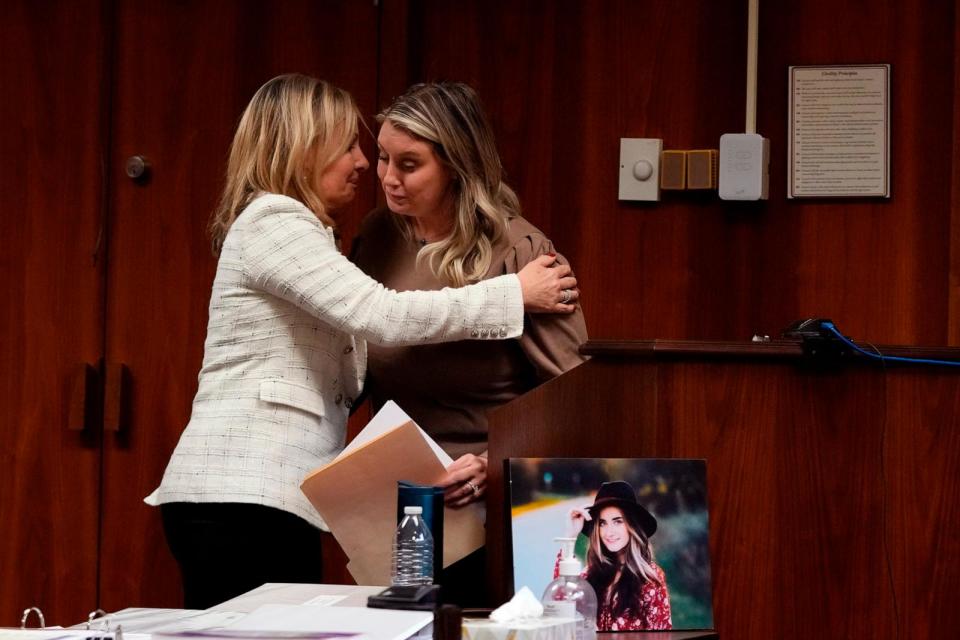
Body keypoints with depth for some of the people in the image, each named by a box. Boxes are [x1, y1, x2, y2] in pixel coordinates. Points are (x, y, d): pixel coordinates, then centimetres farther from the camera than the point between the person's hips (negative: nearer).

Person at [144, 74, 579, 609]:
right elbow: (380, 316, -19)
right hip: (242, 496, -10)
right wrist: (516, 294, -11)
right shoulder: (272, 220, -8)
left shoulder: (296, 229, 24)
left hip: (270, 494, 10)